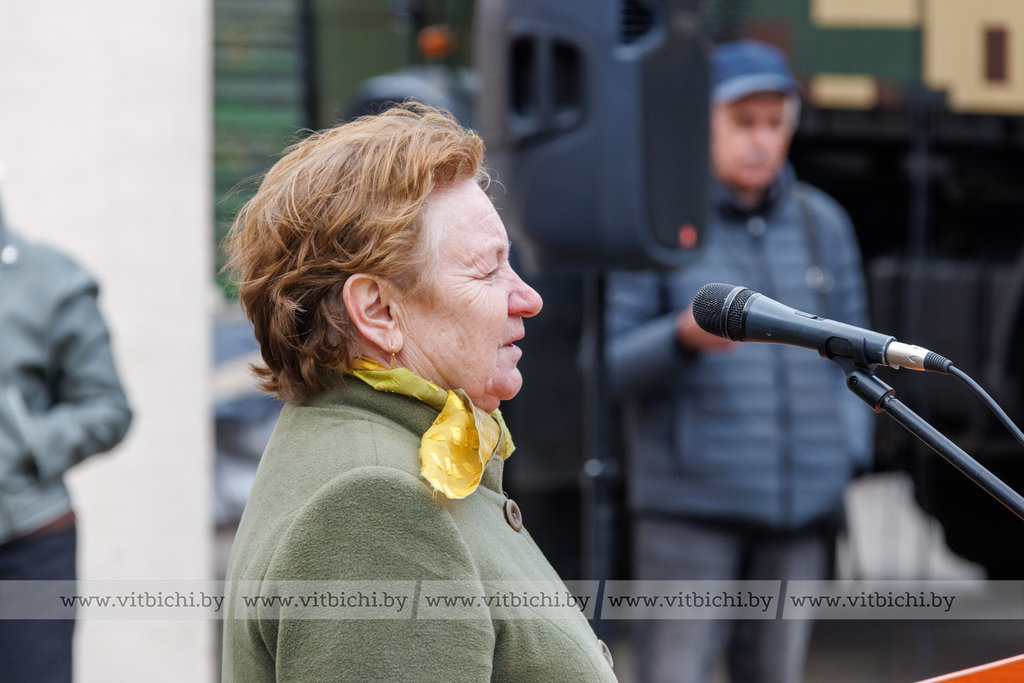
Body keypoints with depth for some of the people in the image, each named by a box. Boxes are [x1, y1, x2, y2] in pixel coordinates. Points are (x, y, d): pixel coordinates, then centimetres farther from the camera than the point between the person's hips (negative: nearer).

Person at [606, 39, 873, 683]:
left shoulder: (822, 224, 11)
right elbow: (609, 364, -4)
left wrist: (848, 457, 6)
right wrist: (683, 338, -23)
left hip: (802, 507, 4)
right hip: (689, 503, -4)